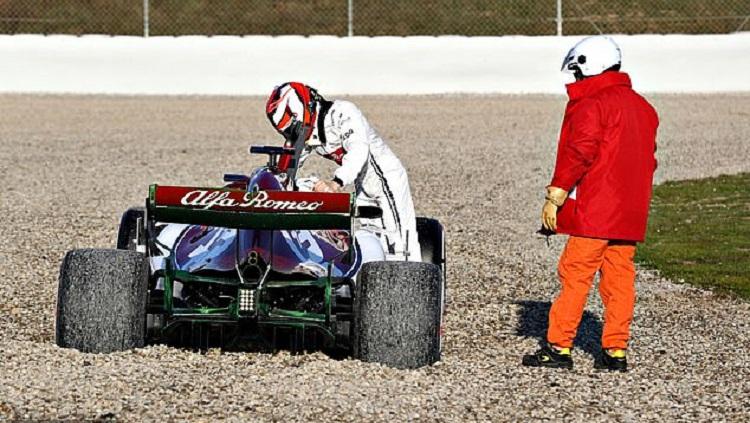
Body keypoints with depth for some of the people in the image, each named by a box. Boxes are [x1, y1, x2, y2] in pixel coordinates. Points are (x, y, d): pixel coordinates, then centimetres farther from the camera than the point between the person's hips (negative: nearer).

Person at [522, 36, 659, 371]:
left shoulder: (590, 104, -9)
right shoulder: (642, 106, 17)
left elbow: (579, 153, -16)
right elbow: (648, 158, 19)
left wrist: (555, 195, -14)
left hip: (593, 210, -8)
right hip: (631, 213, 8)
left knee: (575, 275, -4)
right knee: (619, 277, 7)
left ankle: (558, 347, -4)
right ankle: (616, 350, 6)